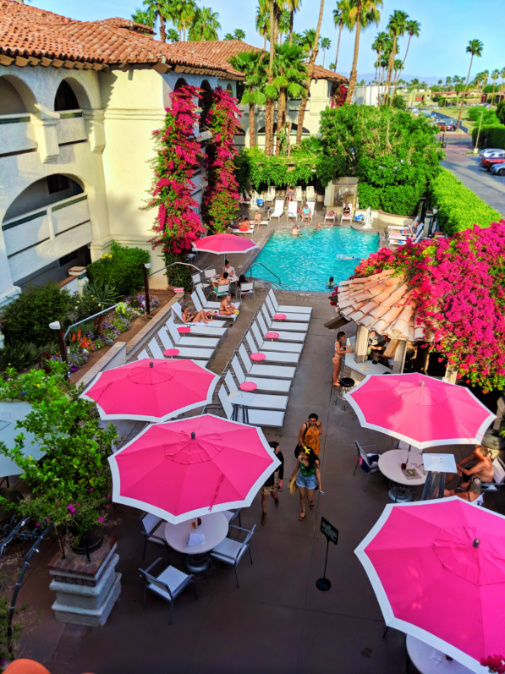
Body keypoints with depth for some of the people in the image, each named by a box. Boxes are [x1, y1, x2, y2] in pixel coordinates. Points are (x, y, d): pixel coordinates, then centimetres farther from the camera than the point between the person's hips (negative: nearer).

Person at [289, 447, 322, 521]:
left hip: (311, 480, -2)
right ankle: (303, 512, 45)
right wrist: (292, 476, 11)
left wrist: (320, 485, -6)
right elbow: (297, 467, -4)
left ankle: (311, 502, 54)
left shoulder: (315, 462, -32)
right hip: (301, 478, 2)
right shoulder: (300, 458, -25)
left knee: (309, 498, 15)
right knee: (302, 496, 19)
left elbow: (318, 474, -16)